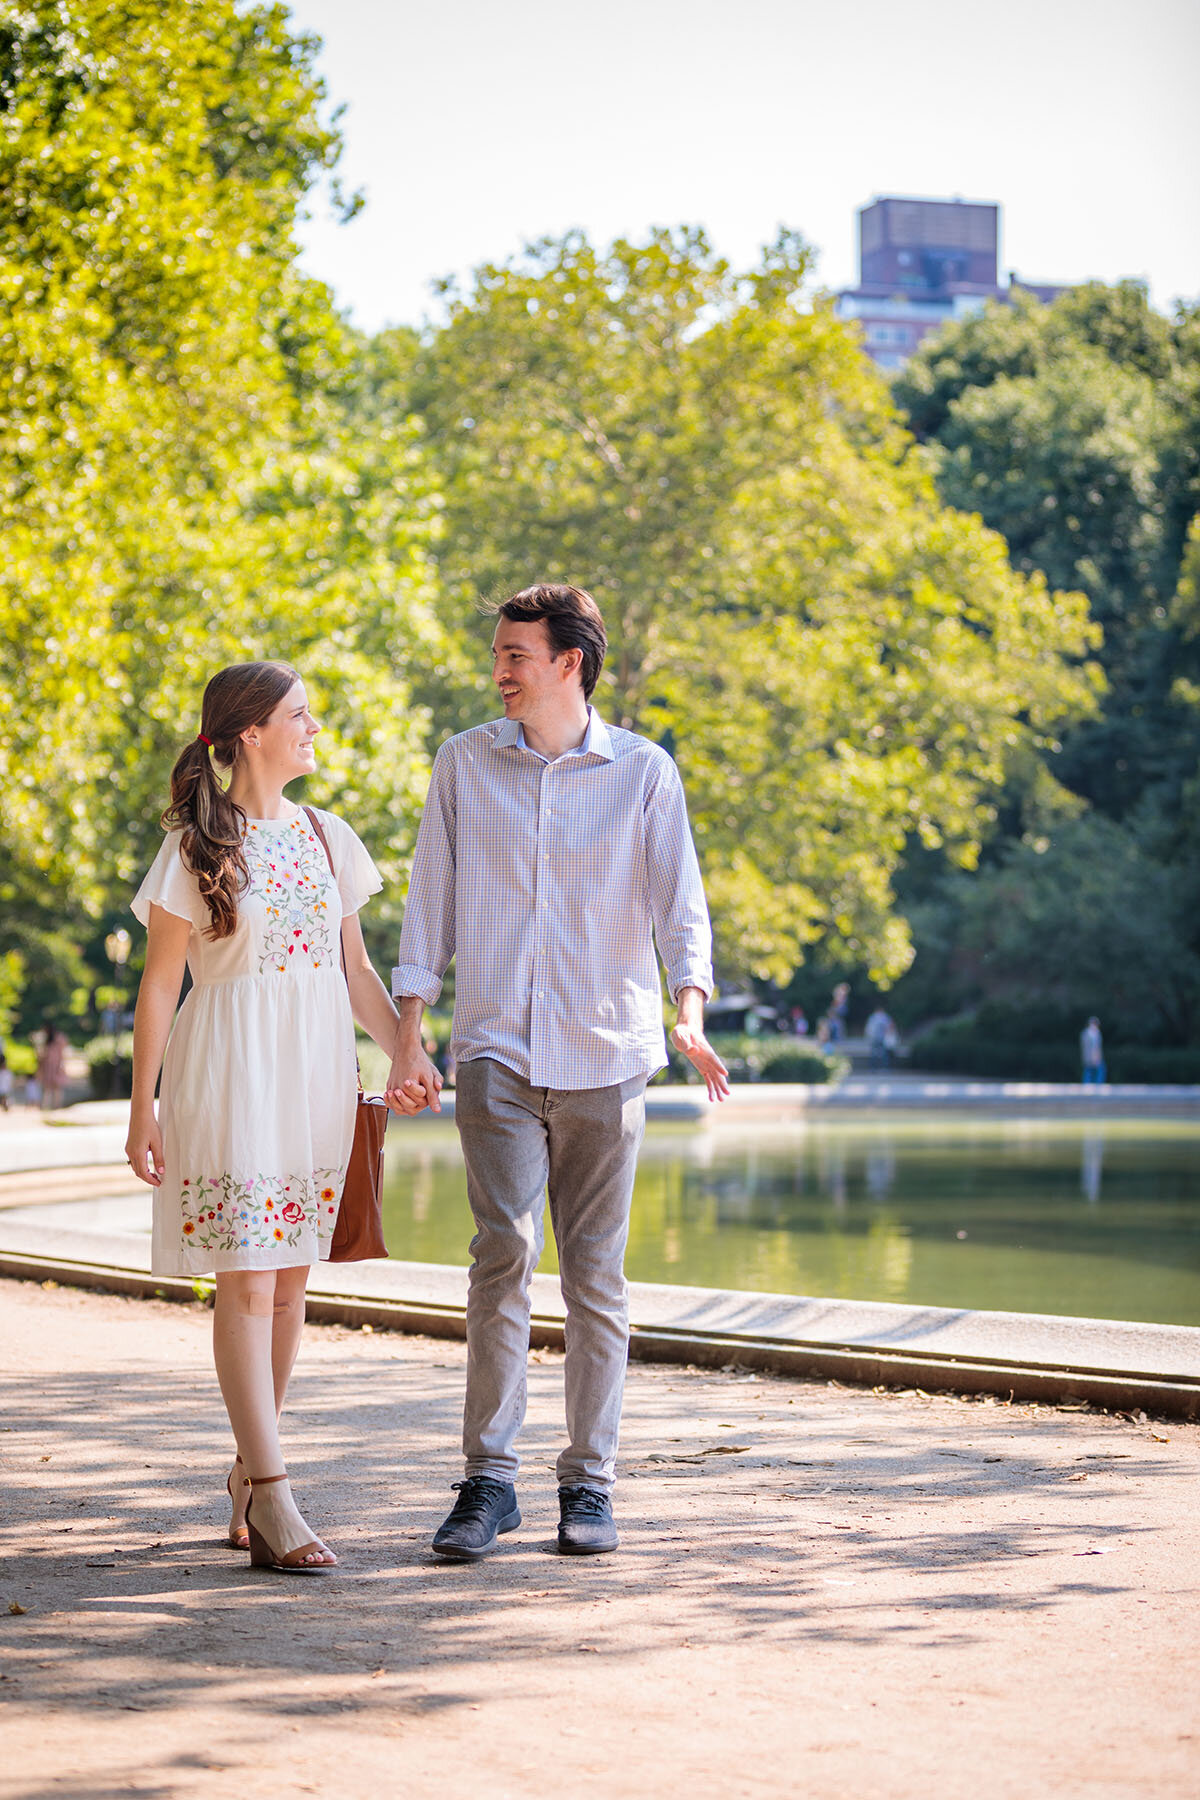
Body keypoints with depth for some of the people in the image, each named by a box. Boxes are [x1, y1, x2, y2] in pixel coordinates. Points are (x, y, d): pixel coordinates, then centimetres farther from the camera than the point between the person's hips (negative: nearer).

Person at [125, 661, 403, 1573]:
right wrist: (142, 1106, -6)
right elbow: (159, 985, -3)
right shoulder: (197, 847, -4)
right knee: (247, 1282, -9)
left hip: (318, 1074, 6)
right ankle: (273, 1499, -11)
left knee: (290, 1280, 7)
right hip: (231, 1074, -6)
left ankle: (250, 1476, 18)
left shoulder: (328, 837, 12)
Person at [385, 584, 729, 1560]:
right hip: (497, 1049, 0)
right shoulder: (465, 762, 7)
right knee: (505, 1248, -14)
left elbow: (681, 908, -3)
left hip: (606, 1053, 0)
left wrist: (690, 1016, -21)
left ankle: (589, 1482, 12)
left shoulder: (644, 772, 2)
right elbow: (431, 903, 8)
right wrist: (409, 1039, 2)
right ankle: (490, 1478, -6)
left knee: (596, 1271, 3)